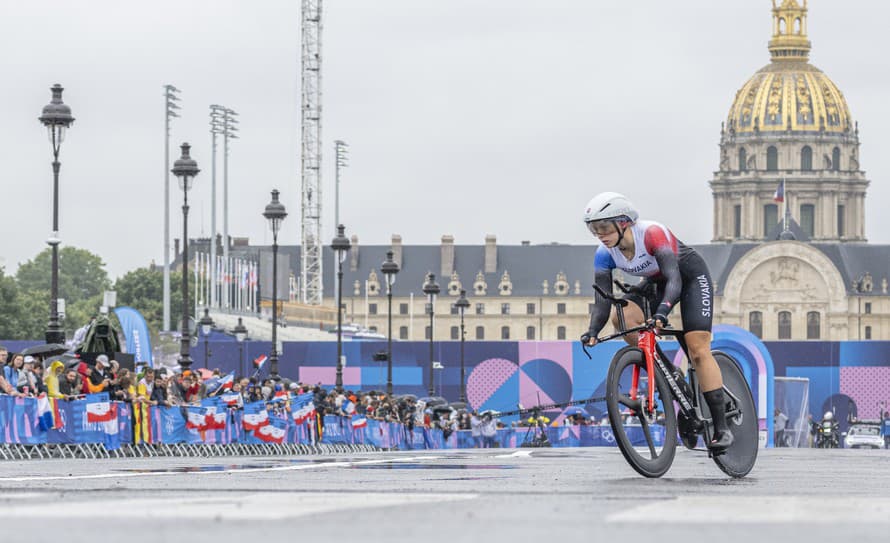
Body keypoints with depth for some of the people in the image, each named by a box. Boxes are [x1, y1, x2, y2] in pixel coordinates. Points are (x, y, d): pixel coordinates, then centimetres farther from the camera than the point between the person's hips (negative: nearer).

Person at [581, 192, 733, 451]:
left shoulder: (652, 233, -35)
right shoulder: (605, 254, -18)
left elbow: (674, 279, -43)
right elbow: (602, 301, -21)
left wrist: (662, 311, -60)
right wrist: (592, 331, -40)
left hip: (691, 276, -6)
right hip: (656, 282, 6)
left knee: (698, 349, -17)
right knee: (621, 318, -22)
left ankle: (722, 427, -16)